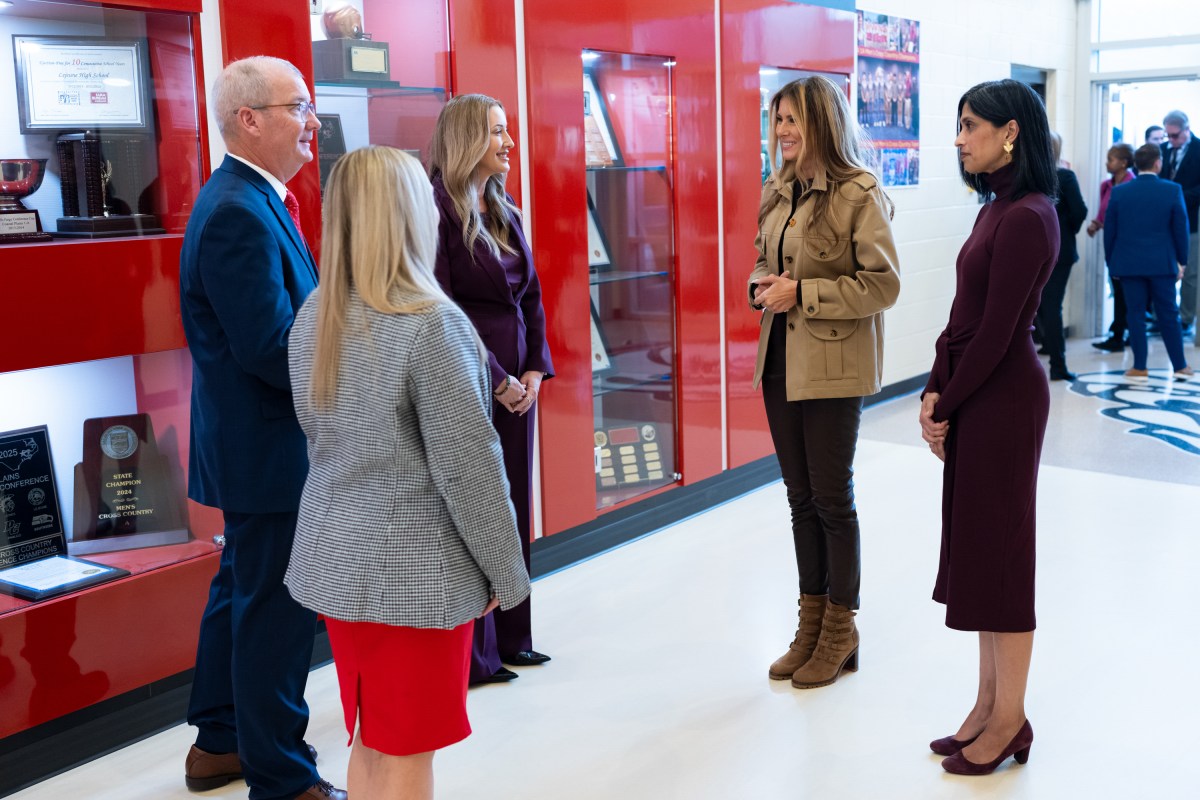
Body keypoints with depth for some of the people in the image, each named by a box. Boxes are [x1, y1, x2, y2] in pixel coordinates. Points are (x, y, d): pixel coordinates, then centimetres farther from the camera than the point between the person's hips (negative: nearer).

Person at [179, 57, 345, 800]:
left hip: (253, 444, 11)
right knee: (278, 609, 1)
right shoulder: (239, 213, -22)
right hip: (271, 450, -11)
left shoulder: (255, 201, 11)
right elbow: (271, 348, -26)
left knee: (244, 589, 21)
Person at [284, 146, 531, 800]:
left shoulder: (313, 318, 2)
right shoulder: (430, 323, -19)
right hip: (414, 570, -7)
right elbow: (467, 463, -17)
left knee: (368, 746, 19)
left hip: (337, 557, 7)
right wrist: (505, 568, -6)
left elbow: (318, 437, 11)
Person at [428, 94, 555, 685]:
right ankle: (470, 655, 11)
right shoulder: (437, 211, -11)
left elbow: (531, 296, 14)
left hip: (514, 385, 8)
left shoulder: (505, 212, 14)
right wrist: (494, 380, -15)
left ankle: (509, 637, 25)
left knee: (512, 508, 12)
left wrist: (534, 370, 1)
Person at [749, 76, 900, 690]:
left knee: (832, 499, 4)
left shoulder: (860, 194, -12)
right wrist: (763, 286, -1)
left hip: (834, 365, -7)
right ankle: (812, 622, 27)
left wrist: (802, 294, -19)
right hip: (780, 361, 7)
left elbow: (882, 285, -15)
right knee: (800, 497, 14)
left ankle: (840, 629, 20)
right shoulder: (778, 193, 10)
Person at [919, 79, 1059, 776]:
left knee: (999, 550, 0)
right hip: (972, 399, 9)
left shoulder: (1027, 218, -18)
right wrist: (935, 393, 5)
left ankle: (1010, 720, 14)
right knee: (976, 544, 13)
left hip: (1003, 398, -9)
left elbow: (996, 332, -18)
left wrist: (946, 404, -10)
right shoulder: (997, 210, 12)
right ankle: (989, 706, 25)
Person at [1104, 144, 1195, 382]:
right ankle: (1180, 367, 15)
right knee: (1168, 314, 8)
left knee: (1135, 314, 5)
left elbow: (1110, 230, 2)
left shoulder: (1119, 192, -2)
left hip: (1128, 263, 0)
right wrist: (1182, 260, 9)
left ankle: (1139, 369, 6)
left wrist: (1111, 262, 11)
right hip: (1162, 263, 0)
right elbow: (1181, 229, -1)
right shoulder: (1173, 190, -5)